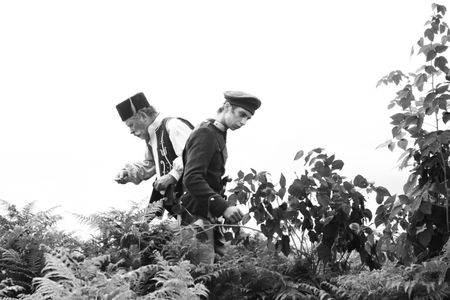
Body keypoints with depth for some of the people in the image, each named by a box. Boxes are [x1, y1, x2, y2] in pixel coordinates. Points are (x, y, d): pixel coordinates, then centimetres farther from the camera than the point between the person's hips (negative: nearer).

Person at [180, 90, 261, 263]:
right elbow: (191, 178, -26)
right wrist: (223, 207, -32)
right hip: (197, 216, -10)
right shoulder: (205, 134, -14)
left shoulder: (218, 134, 16)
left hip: (208, 216, 10)